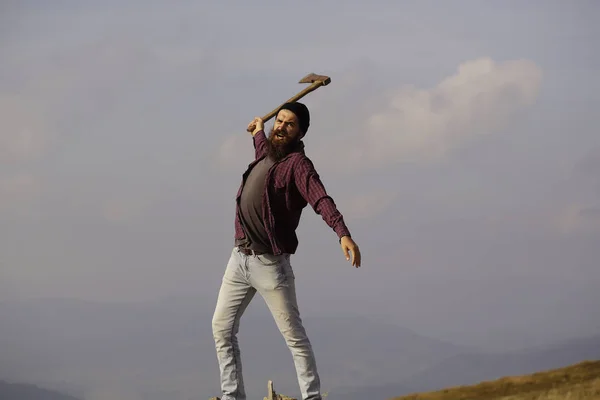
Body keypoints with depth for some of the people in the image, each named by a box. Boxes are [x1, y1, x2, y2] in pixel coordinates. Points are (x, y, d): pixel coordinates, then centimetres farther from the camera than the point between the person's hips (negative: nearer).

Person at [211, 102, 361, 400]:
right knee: (222, 328, 8)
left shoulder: (297, 164, -13)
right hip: (239, 258, 8)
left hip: (269, 263, -8)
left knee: (294, 335, -5)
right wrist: (259, 133, 58)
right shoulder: (265, 155, 11)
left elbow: (321, 199, -29)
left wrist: (343, 234, -45)